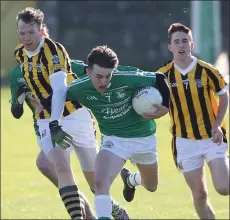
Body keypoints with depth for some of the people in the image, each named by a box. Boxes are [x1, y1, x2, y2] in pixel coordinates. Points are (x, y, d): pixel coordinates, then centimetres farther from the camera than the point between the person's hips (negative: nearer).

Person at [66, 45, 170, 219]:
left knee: (151, 187, 23)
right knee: (101, 183, -28)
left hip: (144, 137, 1)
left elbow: (159, 79, -14)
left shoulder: (127, 79, -28)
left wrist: (165, 106, -21)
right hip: (113, 139, -1)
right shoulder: (80, 88, -22)